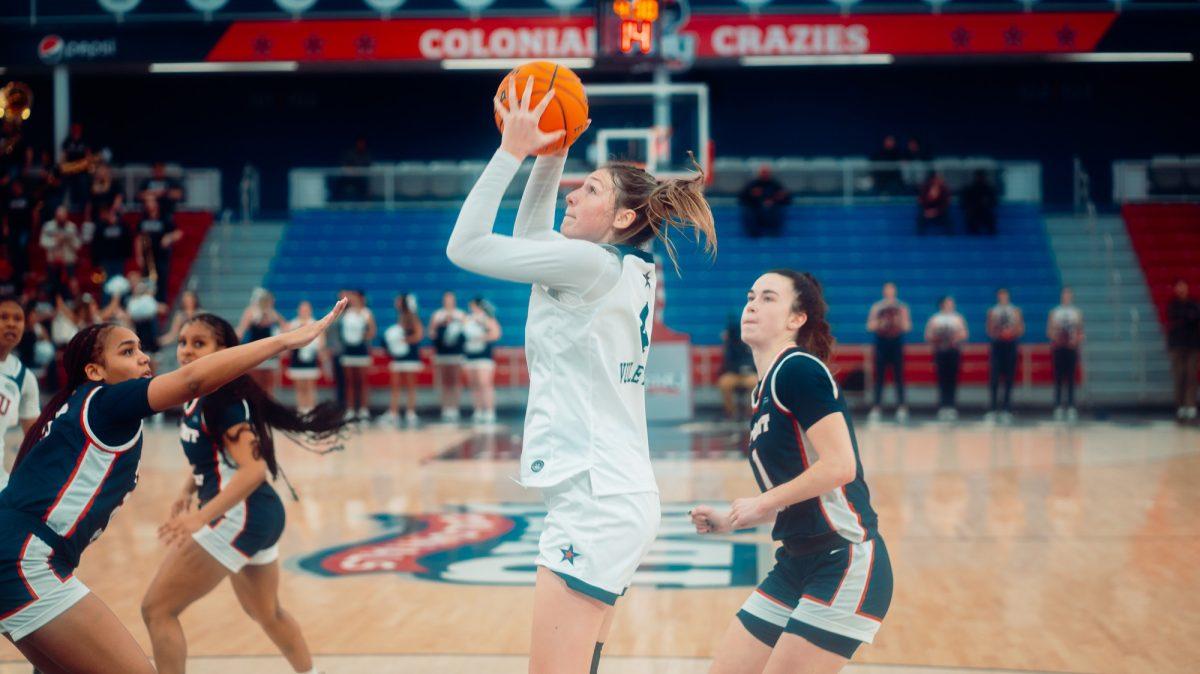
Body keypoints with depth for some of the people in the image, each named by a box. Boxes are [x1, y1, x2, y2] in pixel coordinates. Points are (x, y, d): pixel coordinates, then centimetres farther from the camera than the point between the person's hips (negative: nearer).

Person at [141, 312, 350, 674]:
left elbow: (253, 469, -27)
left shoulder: (222, 398, -18)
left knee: (157, 608, -8)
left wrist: (200, 517, -34)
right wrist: (187, 491, 9)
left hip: (238, 516, -10)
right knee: (266, 611, 29)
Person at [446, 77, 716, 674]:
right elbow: (528, 238, 28)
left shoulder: (591, 264, -11)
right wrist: (551, 155, 21)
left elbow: (465, 246, -9)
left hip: (595, 502, -10)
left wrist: (512, 150, -4)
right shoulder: (630, 273, 14)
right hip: (619, 497, 10)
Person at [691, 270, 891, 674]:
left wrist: (762, 503, -12)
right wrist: (729, 521, 12)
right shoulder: (765, 389, 15)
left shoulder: (798, 370, -12)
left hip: (846, 563, -9)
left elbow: (840, 466, -22)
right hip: (796, 565, 9)